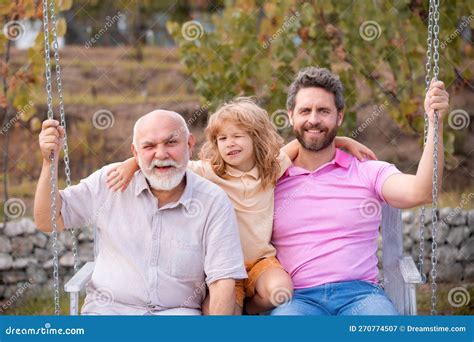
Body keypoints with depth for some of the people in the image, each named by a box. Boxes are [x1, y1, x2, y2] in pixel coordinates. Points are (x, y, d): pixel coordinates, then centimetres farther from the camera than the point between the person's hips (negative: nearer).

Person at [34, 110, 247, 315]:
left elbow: (222, 281, -8)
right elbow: (47, 221, 10)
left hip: (177, 311, -1)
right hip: (108, 309, 1)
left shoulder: (214, 202, -3)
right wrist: (50, 161, -3)